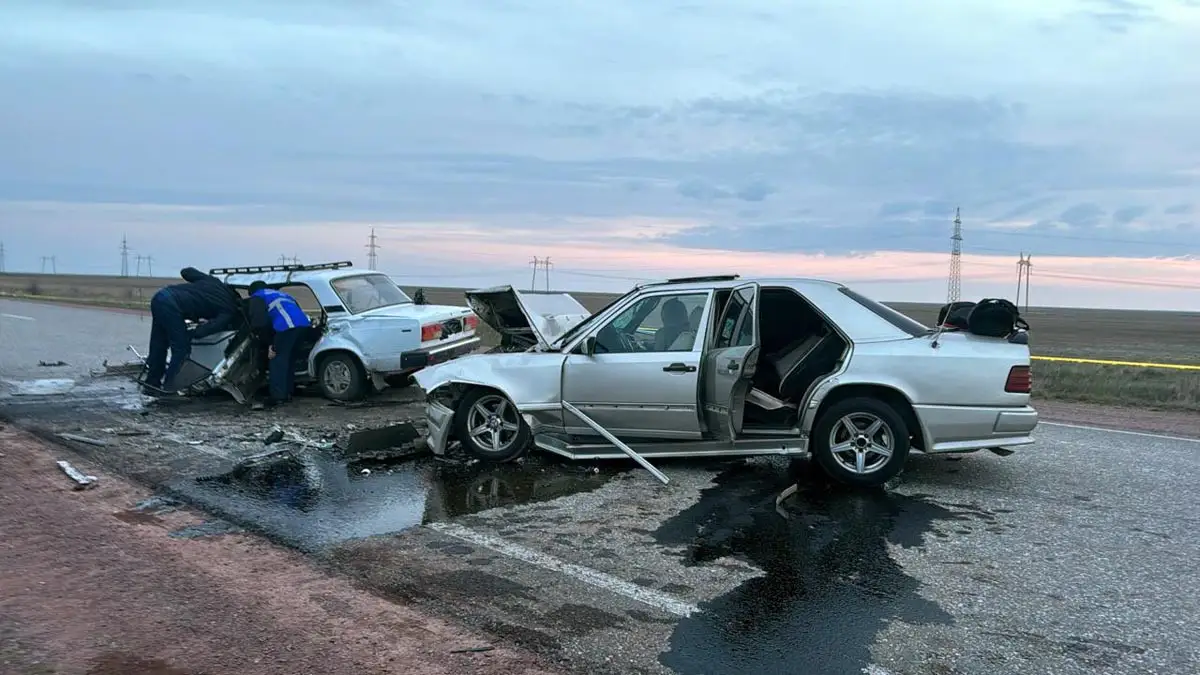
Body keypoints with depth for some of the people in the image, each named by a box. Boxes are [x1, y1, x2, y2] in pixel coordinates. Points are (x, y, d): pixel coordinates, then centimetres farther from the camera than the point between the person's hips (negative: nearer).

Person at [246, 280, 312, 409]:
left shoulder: (257, 297, 19)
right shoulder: (282, 294, 41)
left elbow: (258, 322, 4)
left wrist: (270, 344, 5)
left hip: (287, 326, -7)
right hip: (304, 324, 8)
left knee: (277, 361, -4)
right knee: (289, 360, 19)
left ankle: (277, 397, -10)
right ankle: (287, 394, 25)